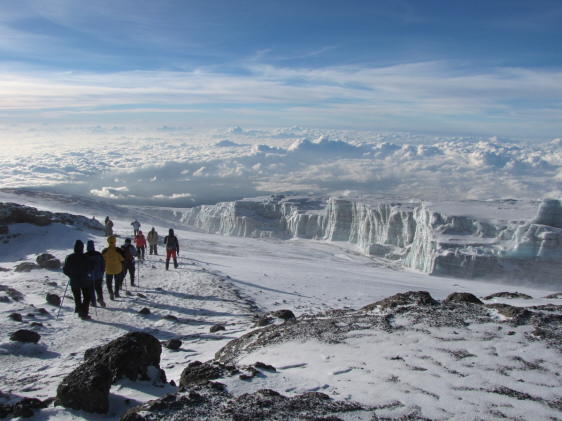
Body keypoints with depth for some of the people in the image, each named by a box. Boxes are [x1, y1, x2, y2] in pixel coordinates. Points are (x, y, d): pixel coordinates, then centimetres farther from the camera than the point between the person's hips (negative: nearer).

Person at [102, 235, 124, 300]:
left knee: (108, 282, 13)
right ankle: (116, 292, 26)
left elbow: (102, 260, 0)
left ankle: (111, 292, -4)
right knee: (118, 281, 22)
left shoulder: (105, 251, -11)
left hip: (108, 270, 0)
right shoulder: (118, 250, -15)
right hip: (118, 269, 0)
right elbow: (122, 259, -9)